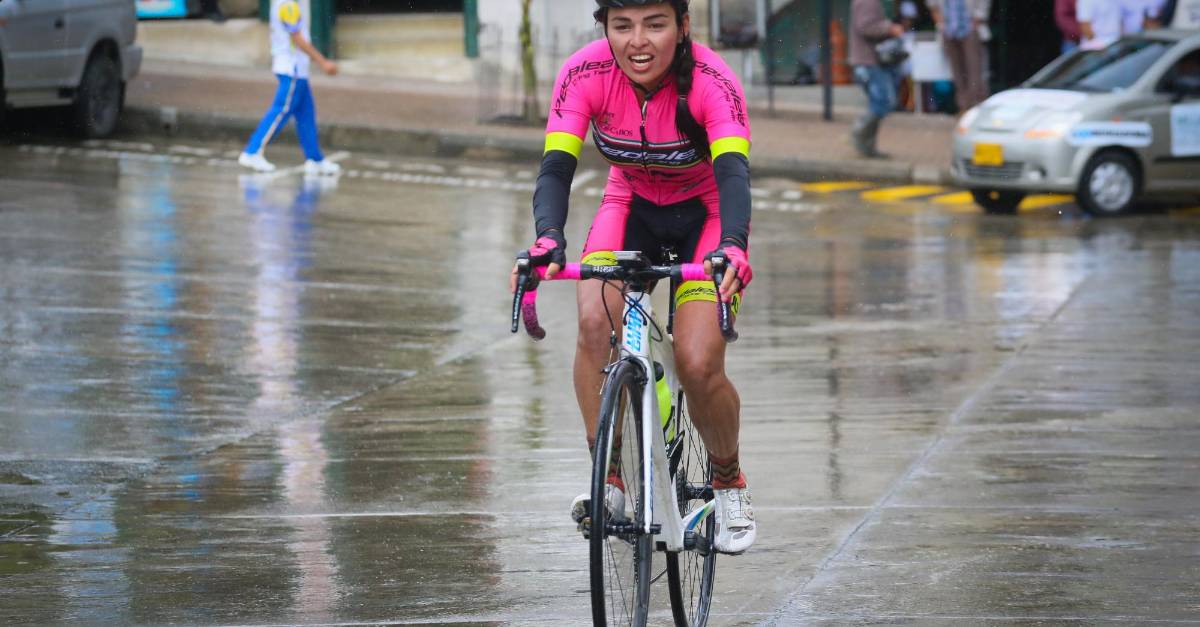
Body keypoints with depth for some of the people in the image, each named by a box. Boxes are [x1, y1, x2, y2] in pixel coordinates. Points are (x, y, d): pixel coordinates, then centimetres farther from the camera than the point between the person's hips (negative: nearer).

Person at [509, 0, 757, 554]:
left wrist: (732, 247, -61)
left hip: (705, 213, -2)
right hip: (631, 205, 2)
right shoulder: (586, 73, -24)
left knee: (698, 365, -18)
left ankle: (729, 485, 11)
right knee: (594, 320, -26)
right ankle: (608, 479, -14)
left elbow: (733, 173, -41)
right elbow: (556, 167, -31)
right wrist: (548, 239, -51)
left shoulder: (711, 81, -30)